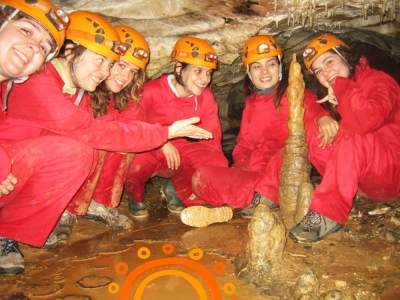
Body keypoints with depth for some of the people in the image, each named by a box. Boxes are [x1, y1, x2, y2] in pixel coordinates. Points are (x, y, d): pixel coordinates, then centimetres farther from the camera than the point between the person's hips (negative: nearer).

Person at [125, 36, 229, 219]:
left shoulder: (205, 97, -4)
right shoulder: (152, 91, -17)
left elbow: (212, 137, -2)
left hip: (180, 150, 4)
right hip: (148, 149, -3)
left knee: (219, 164, -23)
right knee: (135, 165, -39)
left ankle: (176, 190, 7)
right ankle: (136, 198, 3)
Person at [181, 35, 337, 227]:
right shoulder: (251, 104, 20)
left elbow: (312, 107, -14)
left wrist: (322, 117, -39)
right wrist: (241, 164, -3)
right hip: (254, 173, 3)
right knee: (202, 177, -15)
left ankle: (262, 199, -24)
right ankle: (261, 198, -24)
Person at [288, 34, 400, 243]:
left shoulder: (380, 82, -14)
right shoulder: (335, 94, 11)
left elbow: (365, 121, -34)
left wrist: (342, 87, -21)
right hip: (363, 179, 7)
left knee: (351, 134, -34)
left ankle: (328, 215, -34)